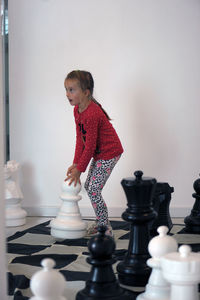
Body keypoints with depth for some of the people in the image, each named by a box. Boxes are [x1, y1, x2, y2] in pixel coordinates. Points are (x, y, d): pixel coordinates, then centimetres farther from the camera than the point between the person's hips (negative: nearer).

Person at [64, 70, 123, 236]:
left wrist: (79, 169, -17)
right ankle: (100, 221, 28)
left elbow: (90, 145, -24)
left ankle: (106, 229, -1)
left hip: (109, 153, -10)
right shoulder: (77, 110, 2)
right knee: (88, 185, 15)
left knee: (94, 190, -11)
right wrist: (76, 163, -2)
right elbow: (80, 139, 4)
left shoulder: (92, 114, -29)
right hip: (99, 153, 10)